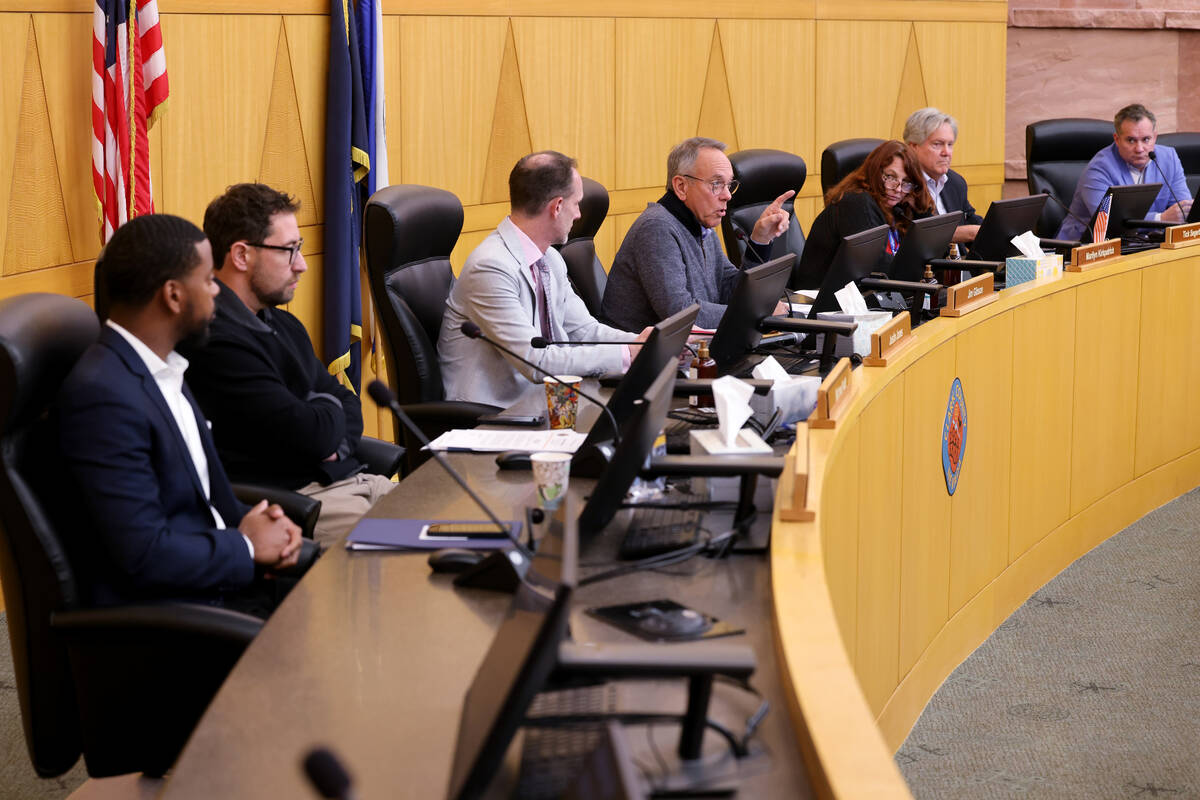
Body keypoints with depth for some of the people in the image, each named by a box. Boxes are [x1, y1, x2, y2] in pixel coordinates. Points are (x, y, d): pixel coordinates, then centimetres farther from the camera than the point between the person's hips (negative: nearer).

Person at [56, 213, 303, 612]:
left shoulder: (162, 368, 9)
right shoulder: (103, 396, -20)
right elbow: (146, 555, -23)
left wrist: (254, 521, 0)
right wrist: (248, 547, -9)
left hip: (218, 575, 9)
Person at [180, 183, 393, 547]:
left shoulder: (282, 324, 17)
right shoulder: (219, 339, -17)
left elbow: (346, 401, 22)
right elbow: (311, 435, -21)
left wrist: (334, 441, -2)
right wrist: (329, 411, 3)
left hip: (342, 479, 10)